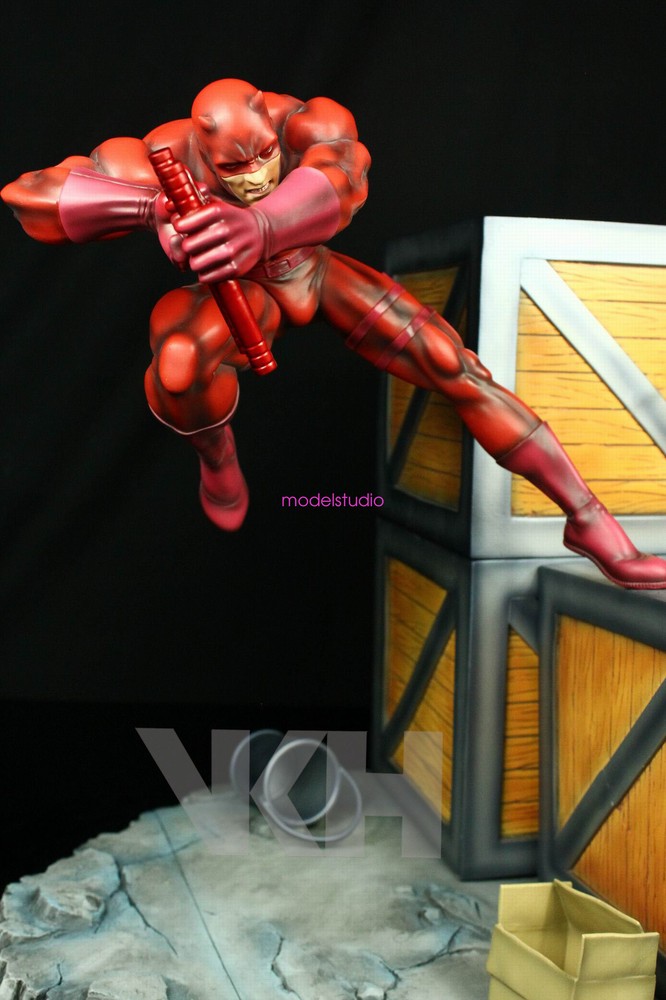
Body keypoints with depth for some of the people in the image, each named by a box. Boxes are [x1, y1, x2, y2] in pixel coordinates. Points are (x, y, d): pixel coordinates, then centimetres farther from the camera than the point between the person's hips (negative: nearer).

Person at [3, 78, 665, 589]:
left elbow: (341, 178, -56)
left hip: (319, 275, 2)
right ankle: (215, 454, -4)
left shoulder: (308, 124, -32)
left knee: (457, 369, -14)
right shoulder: (171, 157, -32)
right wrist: (152, 205, -55)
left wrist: (258, 227, -79)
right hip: (241, 294, -1)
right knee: (180, 363, -40)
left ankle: (588, 519, -7)